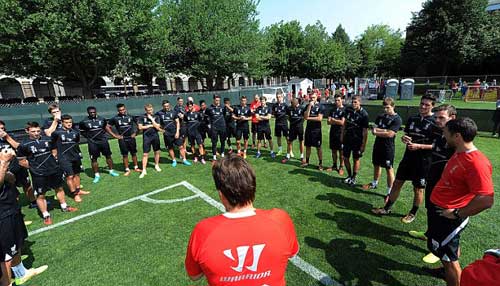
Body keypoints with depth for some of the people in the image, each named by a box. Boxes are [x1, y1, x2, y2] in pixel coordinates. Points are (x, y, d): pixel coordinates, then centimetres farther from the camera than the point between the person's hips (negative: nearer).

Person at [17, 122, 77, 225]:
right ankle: (46, 216, 19)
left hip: (54, 171, 4)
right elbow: (22, 161, -3)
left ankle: (64, 207, 36)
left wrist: (52, 163, 7)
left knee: (59, 188, 18)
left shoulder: (48, 139, 0)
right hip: (38, 175, -4)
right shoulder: (24, 145, -9)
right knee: (40, 195, 4)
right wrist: (33, 167, -2)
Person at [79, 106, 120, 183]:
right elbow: (82, 132, 7)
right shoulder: (84, 122, -6)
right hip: (93, 143, -2)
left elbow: (106, 128, 15)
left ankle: (111, 171, 26)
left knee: (108, 156, 10)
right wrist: (89, 137, -1)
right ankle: (97, 175, 15)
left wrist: (114, 135, 13)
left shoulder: (102, 119, 1)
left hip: (103, 141, 2)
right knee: (93, 159, 3)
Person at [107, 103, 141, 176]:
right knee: (125, 155, 4)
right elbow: (107, 127, 2)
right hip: (122, 139, -1)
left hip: (131, 138, 2)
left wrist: (135, 133, 4)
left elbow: (136, 124, 15)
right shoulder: (115, 118, -4)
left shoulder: (130, 116, 2)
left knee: (134, 153, 9)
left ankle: (136, 167, 21)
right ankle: (127, 170, 13)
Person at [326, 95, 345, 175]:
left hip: (340, 133, -6)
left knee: (341, 151, 2)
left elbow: (342, 122, -15)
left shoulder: (344, 110, -7)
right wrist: (337, 121, -10)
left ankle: (341, 167, 12)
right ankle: (334, 165, 25)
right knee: (333, 150, 12)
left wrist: (333, 120, -3)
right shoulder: (333, 109, 11)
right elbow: (328, 122, 5)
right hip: (333, 132, 6)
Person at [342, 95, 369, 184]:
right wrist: (342, 135, 14)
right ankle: (349, 175, 29)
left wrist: (363, 144, -14)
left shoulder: (364, 114, -15)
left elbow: (365, 131, -13)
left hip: (357, 140, -5)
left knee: (356, 159, 9)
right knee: (345, 158, 10)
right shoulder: (348, 109, 1)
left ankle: (354, 177, 25)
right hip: (347, 138, 5)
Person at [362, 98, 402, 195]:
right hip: (377, 146, 6)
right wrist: (384, 130, -17)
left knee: (389, 169, 2)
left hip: (388, 148, -6)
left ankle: (390, 192, 11)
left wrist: (377, 132, -10)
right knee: (376, 165, 19)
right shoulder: (380, 116, 7)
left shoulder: (397, 119, -10)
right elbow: (373, 129, -2)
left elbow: (390, 134, -20)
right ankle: (374, 183, 37)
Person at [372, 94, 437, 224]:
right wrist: (404, 138, -6)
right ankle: (387, 208, 22)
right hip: (408, 157, 5)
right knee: (397, 182, 10)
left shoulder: (435, 122, -11)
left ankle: (413, 213, 29)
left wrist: (419, 146, -21)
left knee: (418, 188, 10)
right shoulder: (412, 119, 6)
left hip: (423, 161, -5)